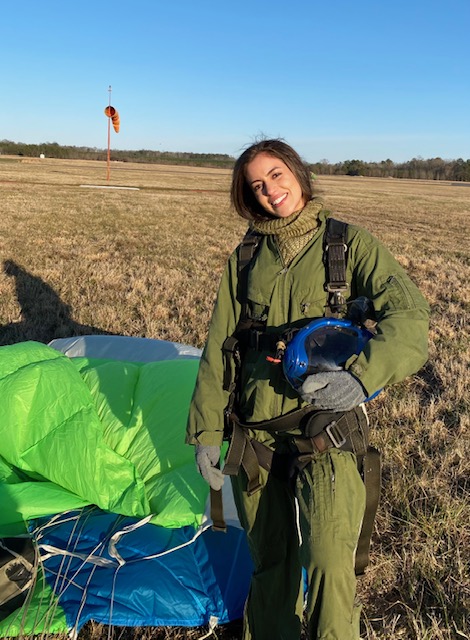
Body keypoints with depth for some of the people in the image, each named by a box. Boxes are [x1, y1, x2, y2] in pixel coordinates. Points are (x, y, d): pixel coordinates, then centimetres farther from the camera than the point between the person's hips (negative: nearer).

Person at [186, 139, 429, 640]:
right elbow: (219, 348, 9)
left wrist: (362, 374, -31)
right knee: (269, 561, 15)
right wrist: (206, 430, 6)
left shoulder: (348, 243, -1)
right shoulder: (245, 259, 9)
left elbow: (408, 313, -13)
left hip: (323, 432, -3)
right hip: (254, 434, 3)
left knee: (327, 564, -14)